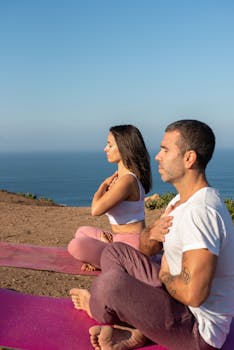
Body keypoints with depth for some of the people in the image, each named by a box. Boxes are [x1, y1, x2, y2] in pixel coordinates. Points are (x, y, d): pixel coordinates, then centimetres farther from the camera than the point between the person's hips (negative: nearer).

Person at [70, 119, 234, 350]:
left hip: (198, 331, -10)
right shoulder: (182, 200, 7)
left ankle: (95, 308, 9)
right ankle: (135, 331, -2)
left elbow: (193, 294, -34)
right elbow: (147, 249, 14)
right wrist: (152, 233, -10)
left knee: (111, 283, -28)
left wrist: (165, 275, -12)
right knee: (114, 252, 13)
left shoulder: (201, 211, -27)